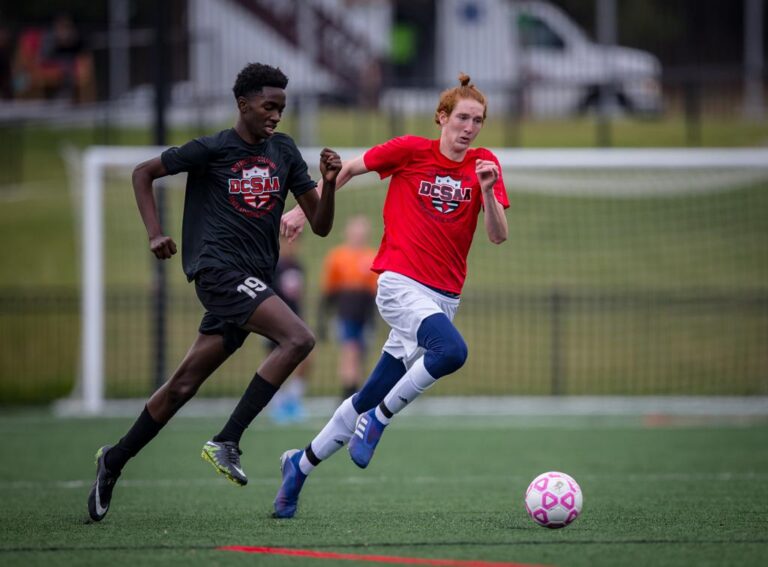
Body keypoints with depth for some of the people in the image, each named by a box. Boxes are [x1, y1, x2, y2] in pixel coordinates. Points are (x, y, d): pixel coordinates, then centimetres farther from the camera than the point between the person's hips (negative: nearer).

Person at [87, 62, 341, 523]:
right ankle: (226, 442, -23)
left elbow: (320, 226, 11)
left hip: (254, 283, 6)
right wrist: (155, 234, -2)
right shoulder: (212, 149, -2)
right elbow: (144, 173, 9)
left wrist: (329, 184, -7)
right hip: (220, 270, -6)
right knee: (298, 339, -25)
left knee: (184, 384, 8)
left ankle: (115, 460, 23)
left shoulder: (284, 152, 12)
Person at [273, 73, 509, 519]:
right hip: (401, 282, -4)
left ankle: (301, 465, 22)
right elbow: (349, 168, 11)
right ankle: (379, 419, -15)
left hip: (444, 297, 4)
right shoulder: (411, 150, -2)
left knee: (372, 398, 5)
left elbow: (498, 236, -1)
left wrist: (487, 190, -17)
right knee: (452, 350, -33)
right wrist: (304, 210, 13)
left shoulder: (485, 165, 6)